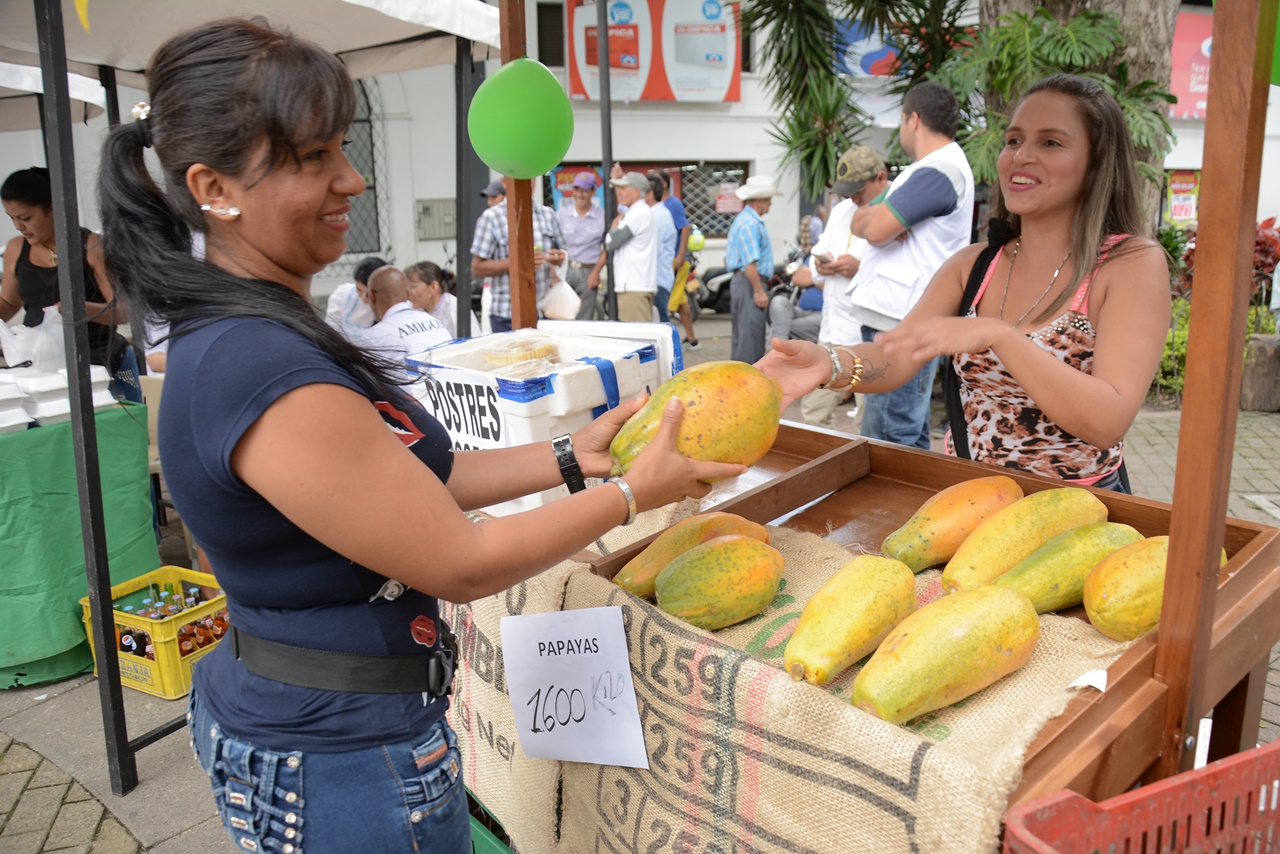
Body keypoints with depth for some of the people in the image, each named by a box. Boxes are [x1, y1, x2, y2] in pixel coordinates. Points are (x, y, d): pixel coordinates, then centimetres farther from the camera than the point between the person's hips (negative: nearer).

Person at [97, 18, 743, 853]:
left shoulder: (234, 333, 3)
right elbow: (460, 565, -23)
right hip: (339, 762, -9)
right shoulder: (265, 372, -29)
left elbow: (417, 478, 6)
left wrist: (571, 457, 3)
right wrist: (634, 492, -12)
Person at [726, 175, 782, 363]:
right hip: (749, 284, -11)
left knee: (741, 334, 15)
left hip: (740, 281, 11)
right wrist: (759, 291, -21)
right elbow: (750, 263, -23)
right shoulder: (750, 223, -15)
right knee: (751, 334, -9)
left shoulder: (743, 219, 19)